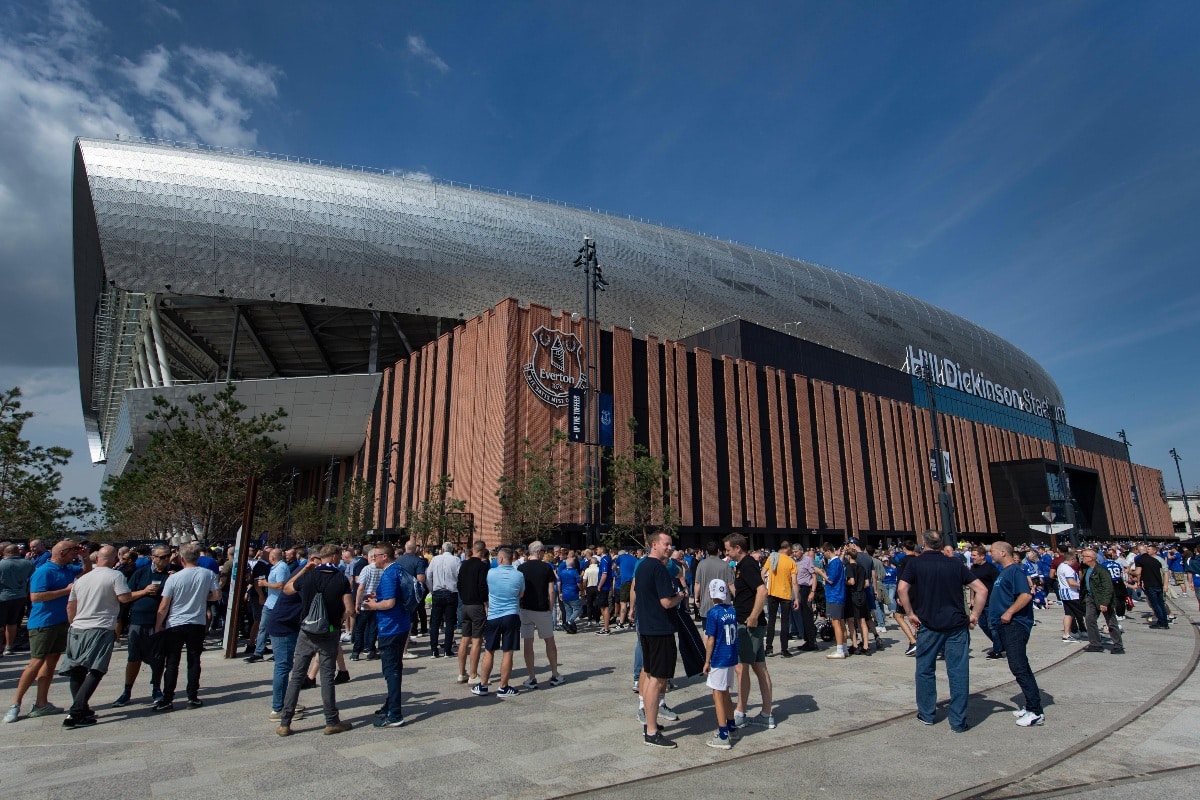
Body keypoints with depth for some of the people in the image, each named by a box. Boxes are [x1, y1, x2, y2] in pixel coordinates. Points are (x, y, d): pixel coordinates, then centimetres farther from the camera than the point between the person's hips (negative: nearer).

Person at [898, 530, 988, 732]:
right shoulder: (956, 563, 5)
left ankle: (927, 714, 23)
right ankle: (958, 721, 9)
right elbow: (981, 590, 0)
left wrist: (911, 614, -6)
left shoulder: (915, 563, -1)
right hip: (957, 625, 2)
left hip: (928, 625, -1)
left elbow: (902, 589, -16)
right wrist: (974, 615, 3)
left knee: (925, 669, 13)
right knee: (958, 672, 6)